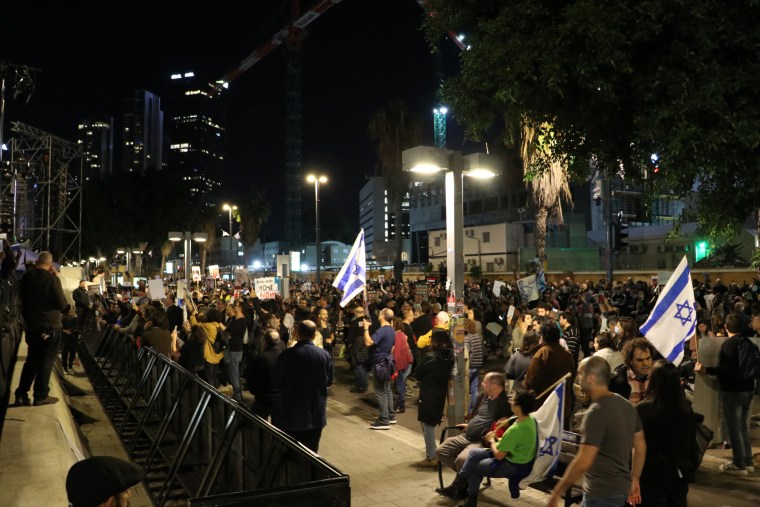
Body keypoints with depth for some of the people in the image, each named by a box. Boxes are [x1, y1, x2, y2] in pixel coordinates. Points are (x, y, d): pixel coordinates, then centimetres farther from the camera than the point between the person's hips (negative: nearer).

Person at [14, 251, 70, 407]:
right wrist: (66, 309, 2)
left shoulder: (26, 277, 3)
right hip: (50, 325, -6)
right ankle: (41, 396, 7)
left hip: (31, 324, 6)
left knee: (32, 359, 17)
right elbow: (62, 303, -15)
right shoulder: (51, 278, -16)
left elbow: (23, 297, 16)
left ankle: (21, 395, 15)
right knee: (46, 360, 4)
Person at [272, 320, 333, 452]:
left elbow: (277, 382, -8)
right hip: (316, 413, 2)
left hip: (291, 413, -2)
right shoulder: (325, 355, -8)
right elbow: (329, 382, 3)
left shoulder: (287, 355, -17)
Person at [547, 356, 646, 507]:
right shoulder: (626, 405, 4)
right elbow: (640, 447, 12)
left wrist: (557, 492, -18)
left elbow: (583, 462, -27)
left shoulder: (596, 412, -24)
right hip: (621, 487, 9)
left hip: (602, 492, -9)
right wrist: (634, 480, 22)